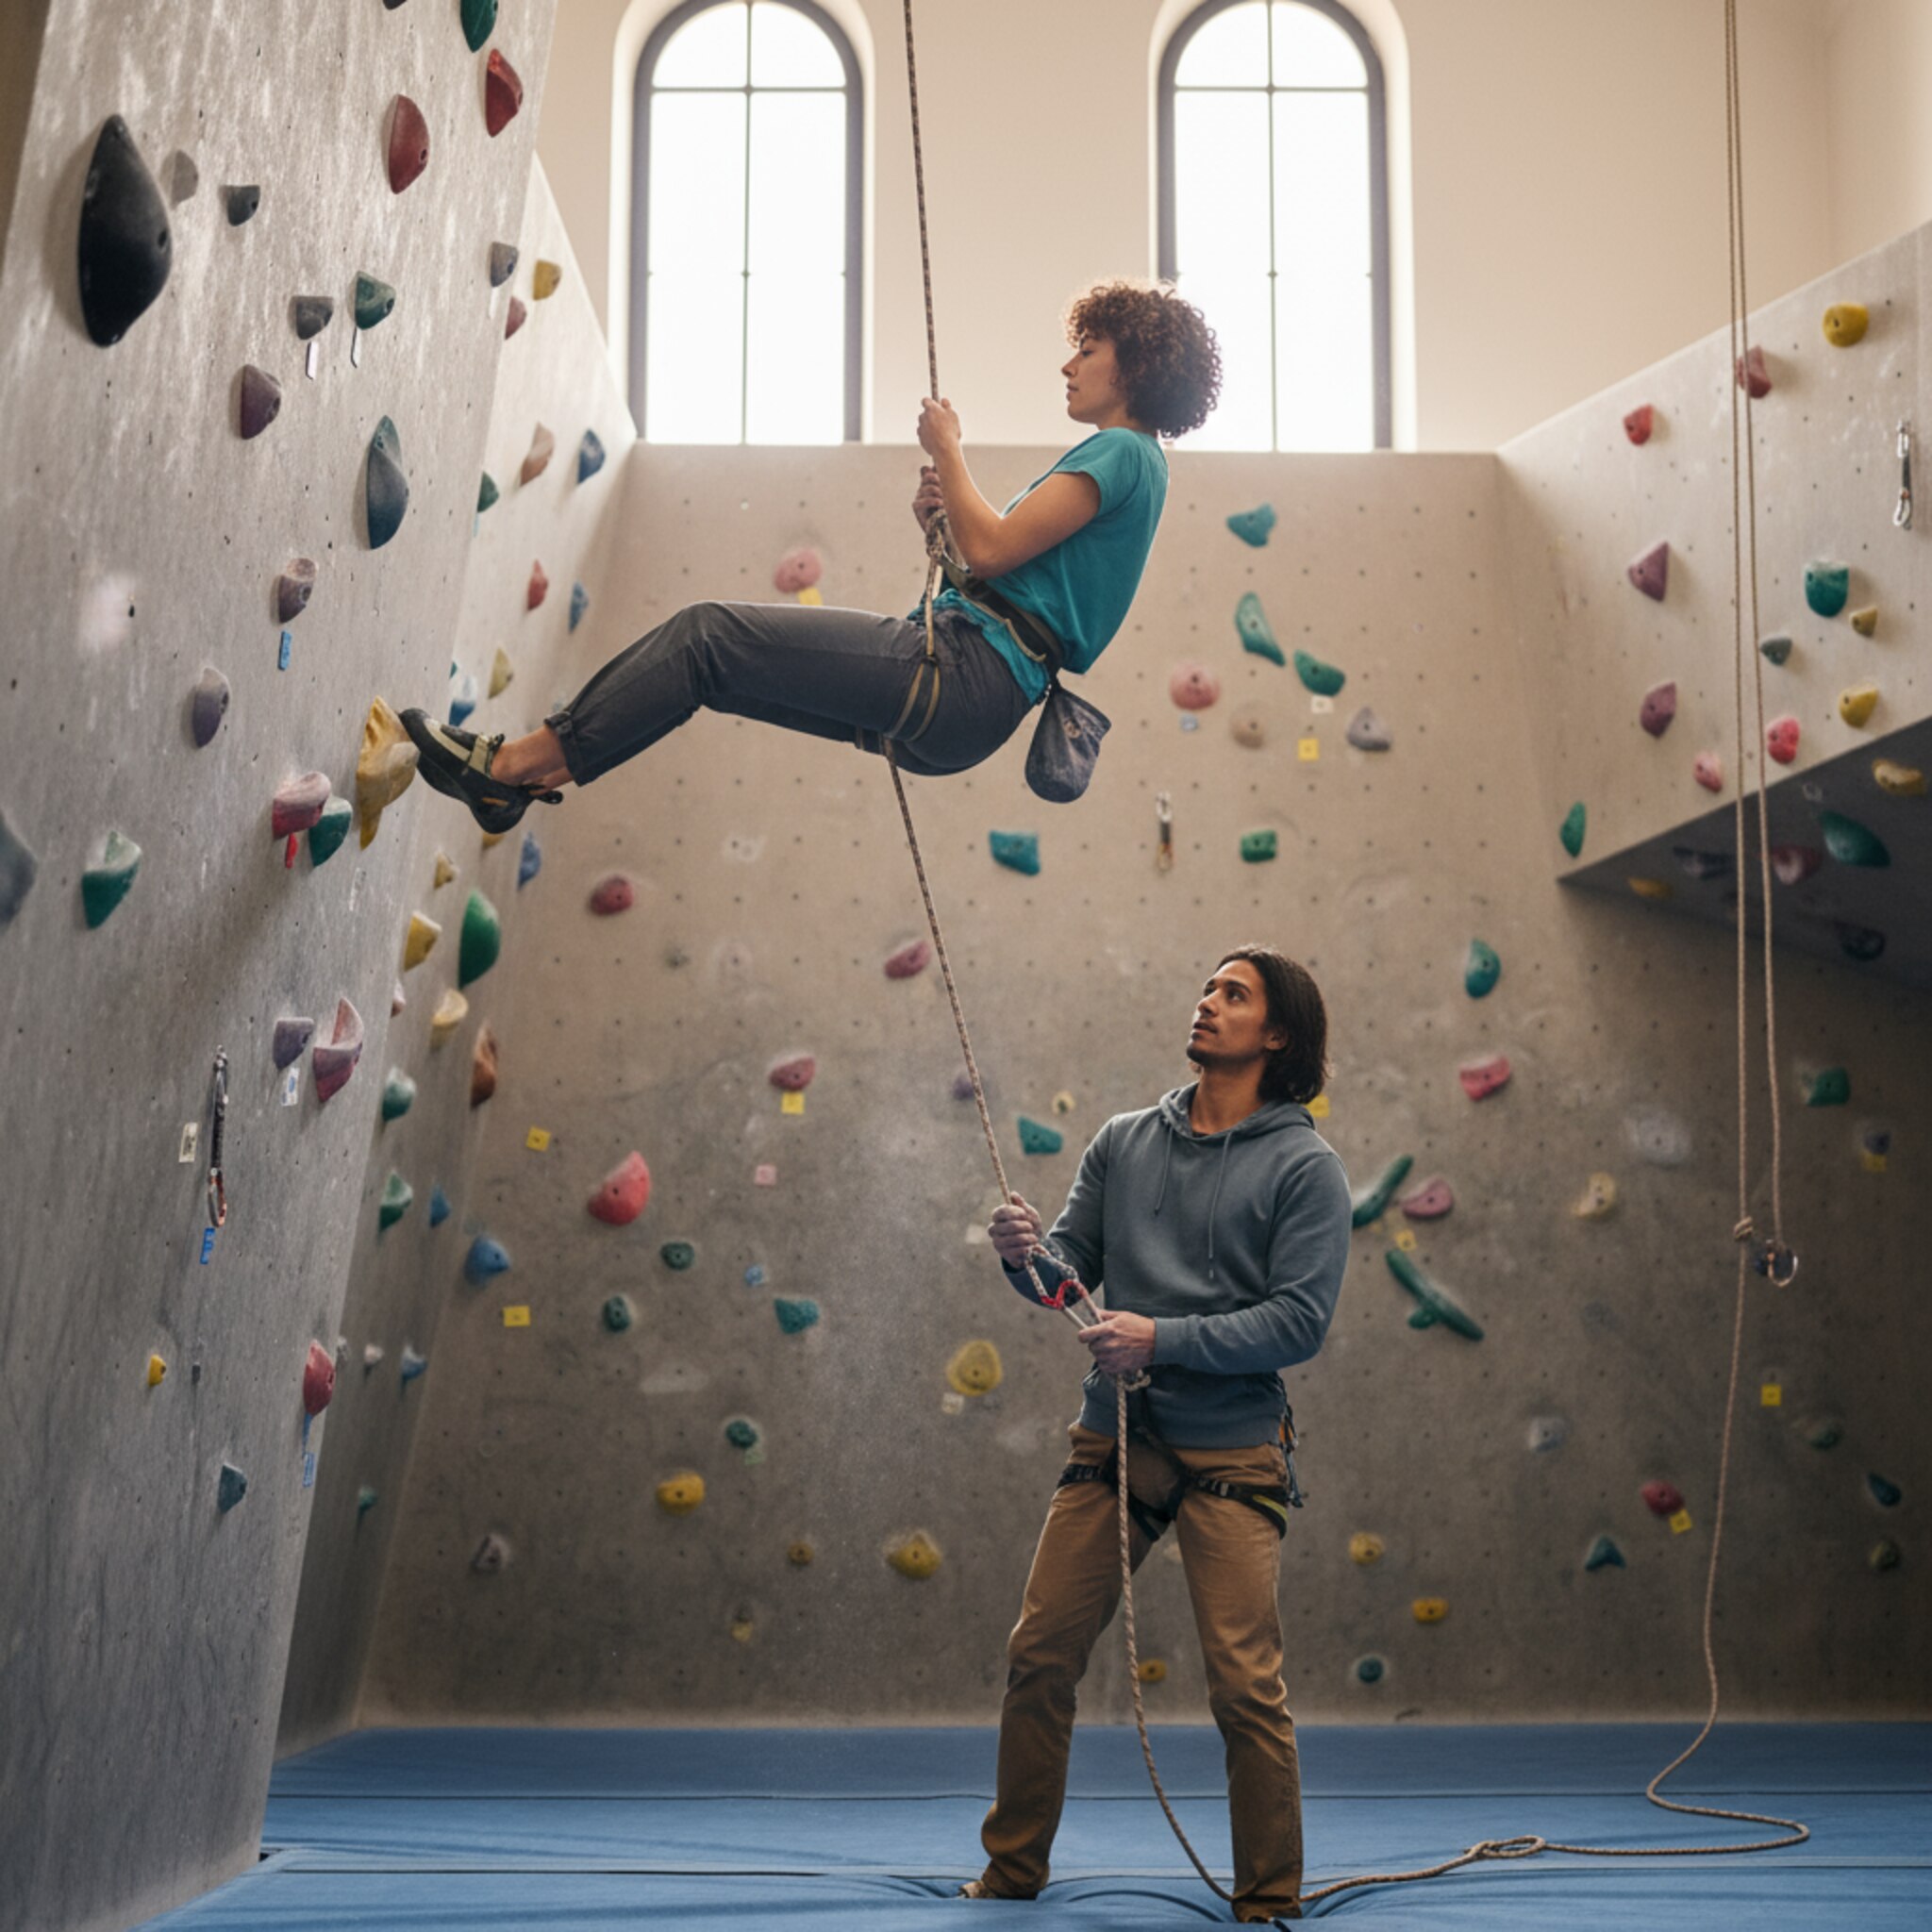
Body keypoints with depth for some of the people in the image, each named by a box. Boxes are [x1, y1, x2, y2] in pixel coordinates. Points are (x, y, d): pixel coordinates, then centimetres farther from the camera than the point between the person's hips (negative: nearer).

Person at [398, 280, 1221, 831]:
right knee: (707, 649, 5)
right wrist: (942, 519, 8)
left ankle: (514, 763, -11)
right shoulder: (1114, 463, 26)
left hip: (964, 680, -10)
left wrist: (945, 448, -3)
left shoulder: (1121, 452, -5)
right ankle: (536, 770, 2)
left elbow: (990, 550, -17)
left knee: (708, 634, -12)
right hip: (956, 692, 10)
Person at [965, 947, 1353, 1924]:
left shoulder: (1304, 1165, -4)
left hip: (1230, 1454, -4)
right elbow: (1074, 1269, 11)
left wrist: (1162, 1340, -17)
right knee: (1039, 1655, 5)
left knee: (1246, 1686, -5)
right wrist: (1027, 1254, -12)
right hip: (1113, 1441, 4)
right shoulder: (1126, 1142, 10)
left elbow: (1300, 1320, -12)